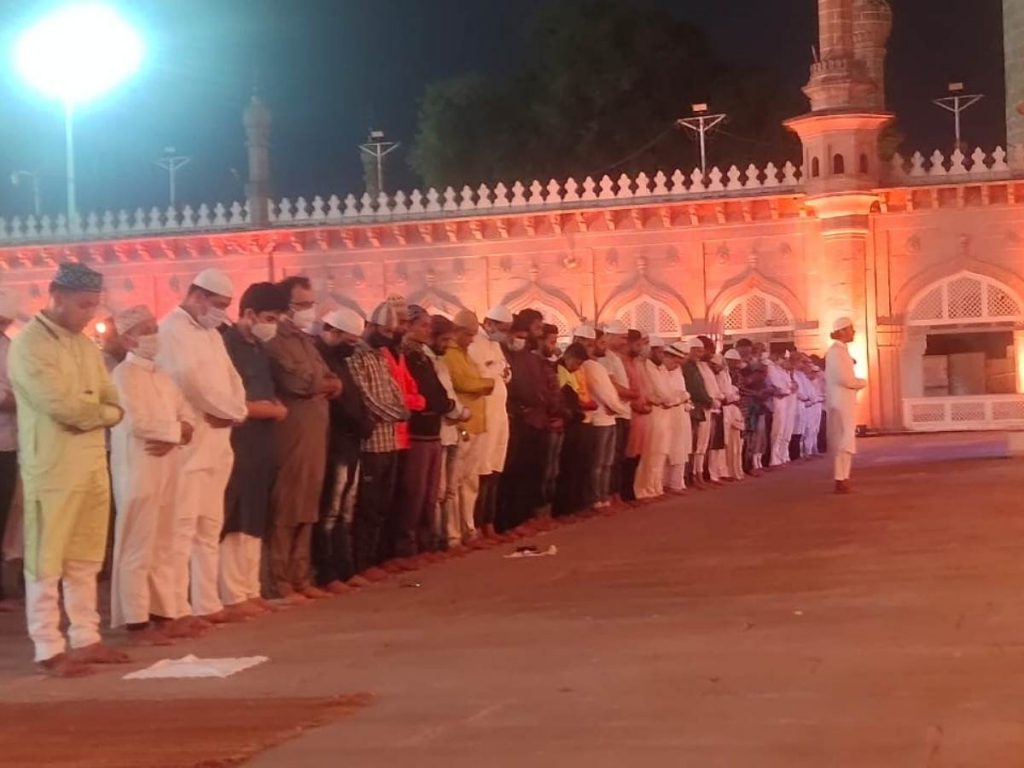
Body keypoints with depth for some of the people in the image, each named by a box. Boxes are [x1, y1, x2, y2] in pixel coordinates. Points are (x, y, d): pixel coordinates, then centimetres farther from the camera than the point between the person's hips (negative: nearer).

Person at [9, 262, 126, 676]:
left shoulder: (86, 346, 14)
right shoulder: (29, 343, -10)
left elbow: (114, 407, 10)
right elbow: (60, 405, -20)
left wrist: (87, 413, -10)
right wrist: (98, 410, -4)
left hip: (93, 464, 8)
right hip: (51, 466, -8)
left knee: (85, 560, 12)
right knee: (46, 562, -1)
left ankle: (86, 639, 19)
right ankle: (49, 650, 3)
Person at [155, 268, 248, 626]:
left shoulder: (211, 334, 19)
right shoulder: (171, 331, -10)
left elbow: (230, 378, 15)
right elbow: (194, 382, -20)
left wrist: (234, 410, -6)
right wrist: (231, 410, -9)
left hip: (214, 444, 9)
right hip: (186, 445, -9)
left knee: (209, 529, 12)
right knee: (180, 529, -7)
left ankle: (207, 604, 17)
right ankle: (174, 609, -4)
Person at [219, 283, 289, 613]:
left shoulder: (260, 348, 16)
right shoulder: (226, 345, -11)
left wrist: (274, 407, 1)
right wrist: (267, 409, -6)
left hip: (261, 444, 9)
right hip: (237, 444, -9)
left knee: (254, 522, 12)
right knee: (234, 523, -5)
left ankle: (251, 590, 18)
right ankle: (233, 594, -1)